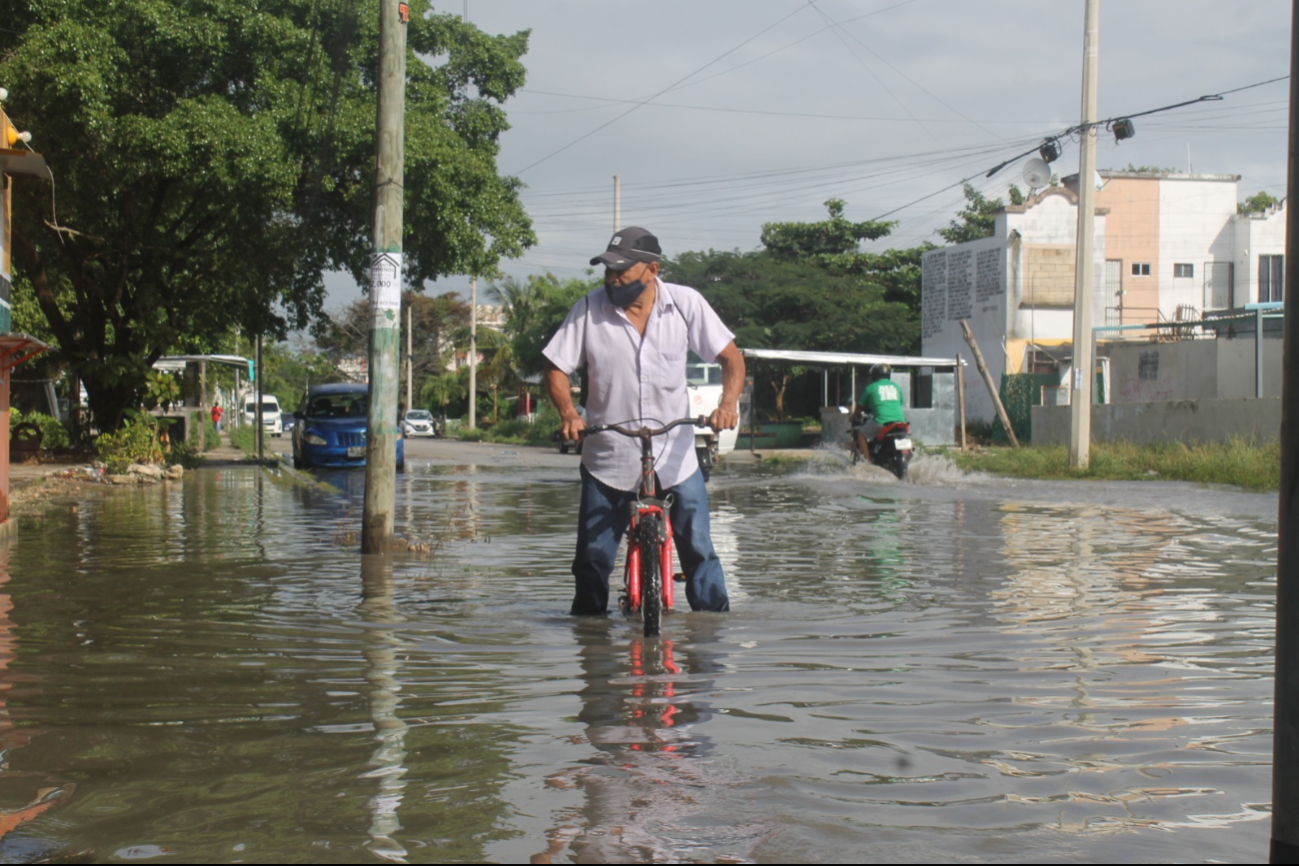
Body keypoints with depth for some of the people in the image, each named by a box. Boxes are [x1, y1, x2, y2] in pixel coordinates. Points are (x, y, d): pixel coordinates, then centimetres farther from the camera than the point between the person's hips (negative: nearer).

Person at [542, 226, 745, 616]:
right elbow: (556, 368, 1)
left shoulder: (686, 303, -5)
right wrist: (569, 414, -17)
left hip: (675, 456, 0)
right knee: (594, 556, 2)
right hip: (608, 461, 0)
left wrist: (728, 403, -18)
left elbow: (731, 358, 1)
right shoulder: (589, 310, -5)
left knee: (699, 549, 1)